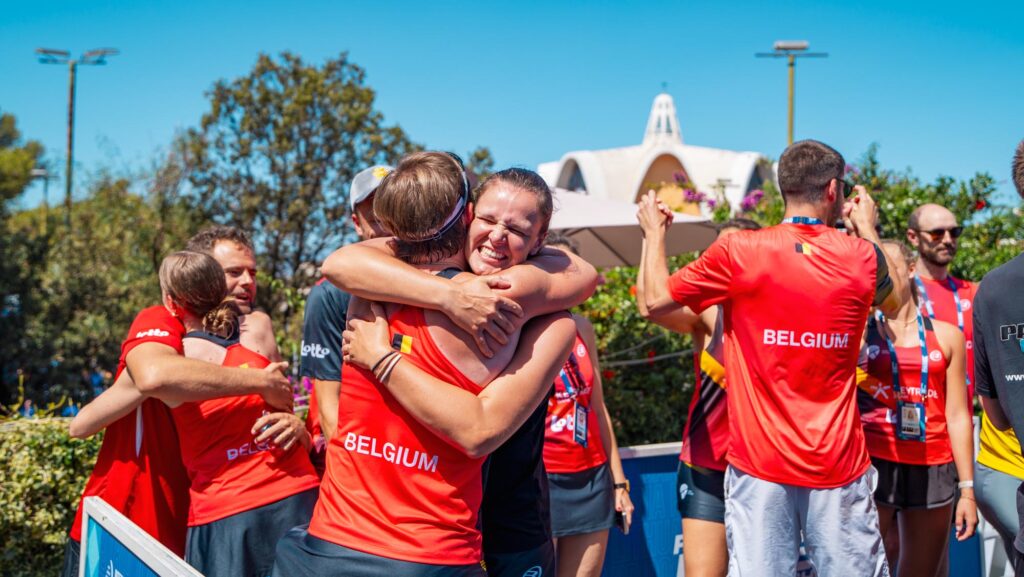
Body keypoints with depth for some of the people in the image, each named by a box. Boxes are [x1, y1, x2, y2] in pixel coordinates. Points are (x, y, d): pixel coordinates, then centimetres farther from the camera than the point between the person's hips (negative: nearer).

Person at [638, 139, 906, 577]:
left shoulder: (737, 252, -7)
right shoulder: (861, 256, 0)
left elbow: (655, 301, 4)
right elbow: (893, 303, 23)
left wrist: (655, 233, 20)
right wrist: (868, 229, 34)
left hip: (760, 464, -1)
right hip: (839, 466, 1)